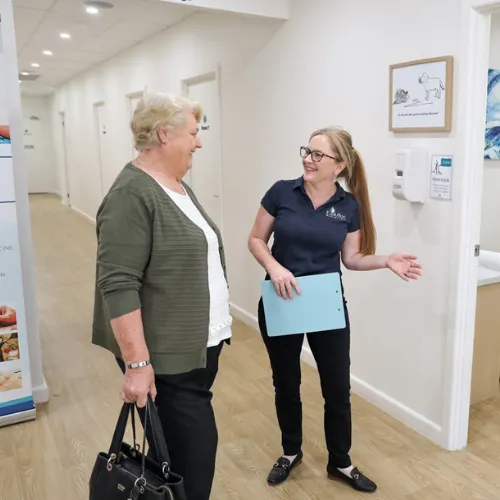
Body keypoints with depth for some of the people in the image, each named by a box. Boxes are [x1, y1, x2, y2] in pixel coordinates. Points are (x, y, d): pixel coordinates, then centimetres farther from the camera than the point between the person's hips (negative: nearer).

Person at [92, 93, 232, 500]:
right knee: (193, 454, -1)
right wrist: (137, 363, -24)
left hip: (201, 344, 9)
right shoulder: (133, 195, -18)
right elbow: (119, 287, -23)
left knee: (186, 448, 20)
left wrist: (216, 327, 20)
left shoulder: (178, 186, 11)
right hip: (167, 357, -9)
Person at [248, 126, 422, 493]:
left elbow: (351, 258, 5)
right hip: (281, 305, -1)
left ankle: (340, 463, 33)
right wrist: (274, 266, -20)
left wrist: (386, 261, -12)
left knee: (338, 388, 9)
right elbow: (256, 239, -2)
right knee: (286, 384, 15)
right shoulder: (282, 192, -8)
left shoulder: (348, 206, -3)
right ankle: (291, 453, 39)